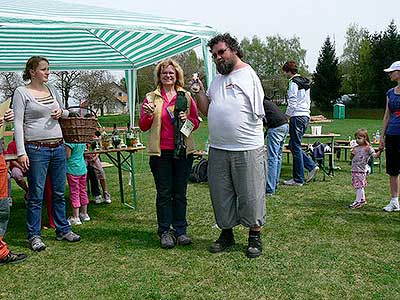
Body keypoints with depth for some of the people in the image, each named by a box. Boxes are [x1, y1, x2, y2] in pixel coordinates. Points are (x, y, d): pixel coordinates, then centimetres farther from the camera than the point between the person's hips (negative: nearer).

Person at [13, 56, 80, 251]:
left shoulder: (52, 89, 12)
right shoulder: (22, 92, -3)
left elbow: (65, 112, 26)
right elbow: (18, 123, -9)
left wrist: (61, 113, 0)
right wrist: (21, 152, -16)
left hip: (58, 147, 5)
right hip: (36, 149, -5)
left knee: (59, 193, 12)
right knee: (36, 195, 1)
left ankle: (62, 230, 24)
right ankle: (34, 235, 14)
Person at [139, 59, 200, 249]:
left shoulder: (186, 96, 8)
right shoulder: (151, 98, 6)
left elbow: (196, 122, 12)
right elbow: (143, 127, 7)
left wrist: (187, 120, -9)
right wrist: (149, 115, -13)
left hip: (183, 151, 1)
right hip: (160, 153, -1)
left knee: (180, 193, 7)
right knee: (164, 193, 4)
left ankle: (180, 230, 18)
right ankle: (165, 232, 15)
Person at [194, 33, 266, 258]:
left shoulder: (248, 74, -4)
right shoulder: (217, 79, 18)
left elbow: (258, 112, -8)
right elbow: (207, 110, 16)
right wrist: (200, 90, 6)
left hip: (247, 149, -6)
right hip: (218, 149, 7)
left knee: (250, 195, 4)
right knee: (221, 195, 13)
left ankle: (255, 237, 21)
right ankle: (227, 233, 30)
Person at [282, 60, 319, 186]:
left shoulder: (293, 82, -10)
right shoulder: (305, 83, 18)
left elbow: (292, 103, -15)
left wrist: (286, 116, -8)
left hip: (297, 116, -9)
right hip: (306, 116, 9)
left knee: (296, 147, -3)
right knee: (293, 145, 16)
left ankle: (298, 179, 3)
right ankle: (312, 166, 10)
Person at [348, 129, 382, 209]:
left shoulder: (368, 148, -7)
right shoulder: (356, 148, 10)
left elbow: (375, 155, -19)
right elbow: (351, 158, 16)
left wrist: (379, 151, -37)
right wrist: (352, 154, -4)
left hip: (361, 171, -7)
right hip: (354, 170, 7)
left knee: (359, 186, -6)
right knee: (358, 186, 15)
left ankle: (358, 201, 0)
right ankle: (362, 199, 28)